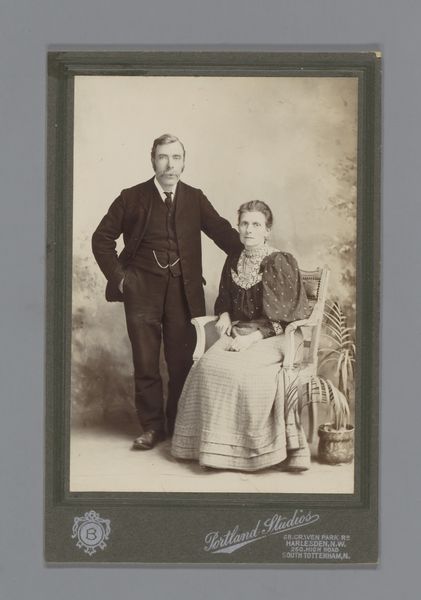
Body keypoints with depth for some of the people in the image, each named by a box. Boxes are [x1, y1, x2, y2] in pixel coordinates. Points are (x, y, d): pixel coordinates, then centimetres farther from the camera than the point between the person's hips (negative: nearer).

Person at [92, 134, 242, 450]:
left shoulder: (195, 198, 8)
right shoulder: (132, 198, 4)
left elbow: (223, 232, 3)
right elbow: (102, 238, 8)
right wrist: (118, 275, -1)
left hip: (184, 290, 1)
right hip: (142, 289, -1)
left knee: (183, 361, 4)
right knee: (146, 361, 2)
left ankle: (180, 425, 18)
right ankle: (152, 427, 13)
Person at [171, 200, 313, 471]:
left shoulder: (280, 263, -5)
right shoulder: (234, 261, 13)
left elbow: (284, 316, -9)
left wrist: (254, 336, -20)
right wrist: (225, 315, 7)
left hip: (272, 337, -5)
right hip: (238, 332, 5)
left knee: (240, 369, -34)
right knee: (208, 365, -25)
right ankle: (216, 445, -20)